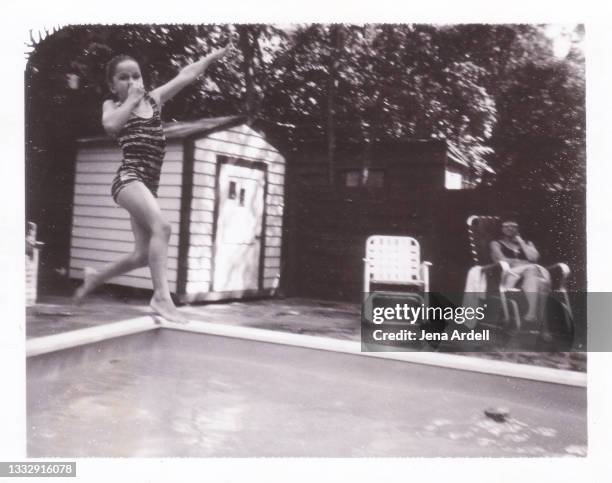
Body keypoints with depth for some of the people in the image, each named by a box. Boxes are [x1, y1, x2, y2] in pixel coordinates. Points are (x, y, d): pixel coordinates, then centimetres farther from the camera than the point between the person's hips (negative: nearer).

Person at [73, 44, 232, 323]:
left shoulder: (154, 98, 20)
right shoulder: (112, 105, 10)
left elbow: (186, 75, 19)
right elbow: (111, 125, -15)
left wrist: (215, 54, 19)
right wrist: (131, 100, -3)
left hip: (149, 184, 6)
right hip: (129, 178, -6)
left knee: (143, 255, 5)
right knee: (161, 226, -31)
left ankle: (96, 277, 29)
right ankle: (162, 297, -33)